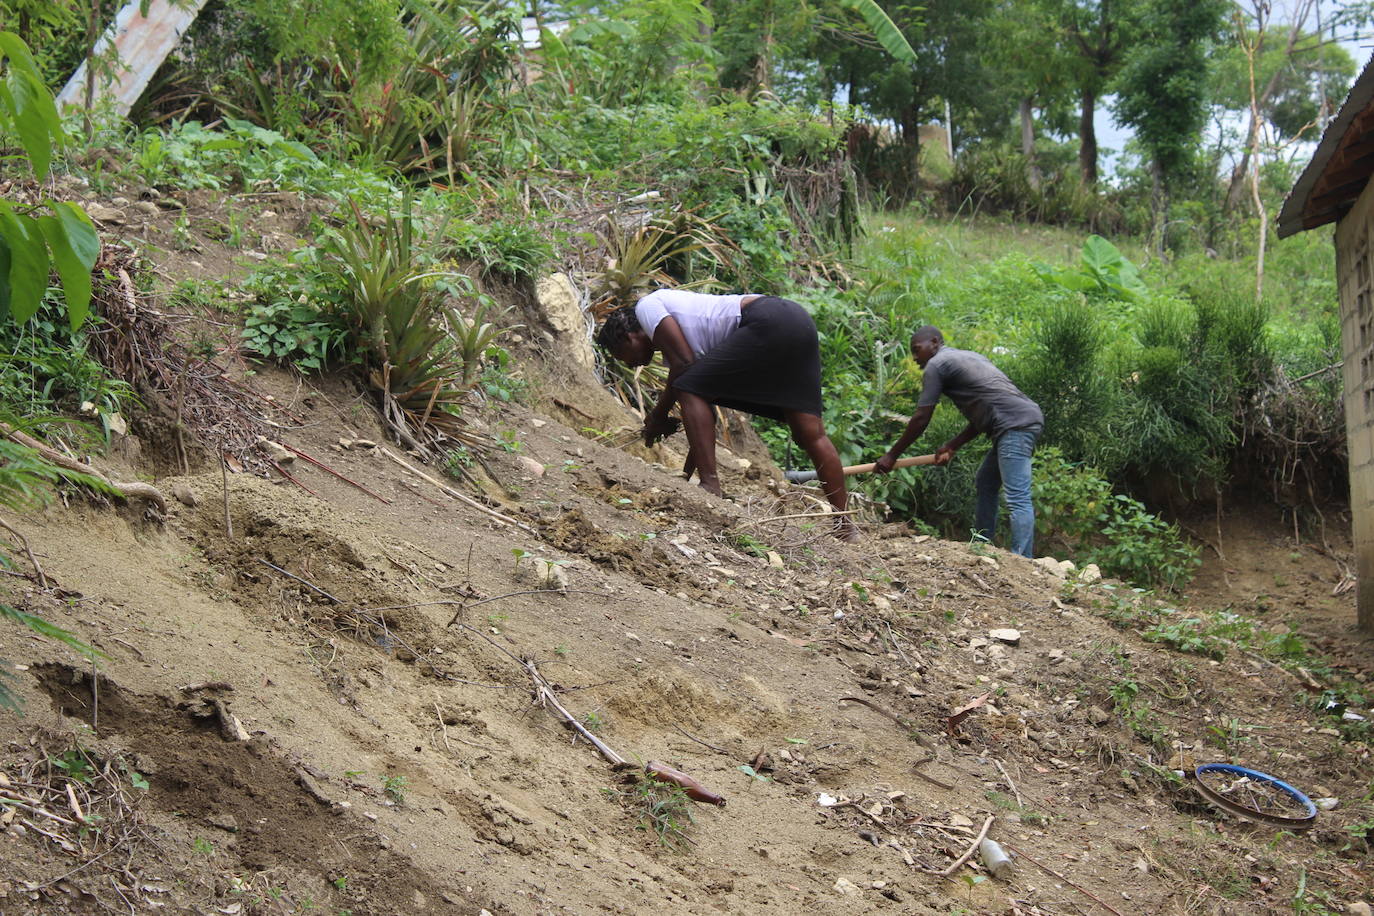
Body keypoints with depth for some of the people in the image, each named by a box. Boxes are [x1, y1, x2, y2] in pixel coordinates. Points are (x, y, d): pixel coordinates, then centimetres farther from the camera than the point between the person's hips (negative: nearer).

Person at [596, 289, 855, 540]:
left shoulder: (646, 307, 9)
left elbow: (683, 362, -5)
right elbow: (704, 419, 30)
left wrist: (658, 415, 8)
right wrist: (685, 477, 35)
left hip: (768, 324, -10)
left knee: (689, 389, -3)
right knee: (810, 433, 8)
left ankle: (710, 487, -9)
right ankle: (844, 525, 10)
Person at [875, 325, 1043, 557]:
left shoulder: (937, 364, 0)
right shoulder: (968, 356, 26)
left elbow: (921, 419, -2)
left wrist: (891, 456, 6)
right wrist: (952, 446, 20)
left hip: (1016, 424, -10)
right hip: (1026, 419, 10)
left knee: (1017, 499, -16)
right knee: (986, 484, 21)